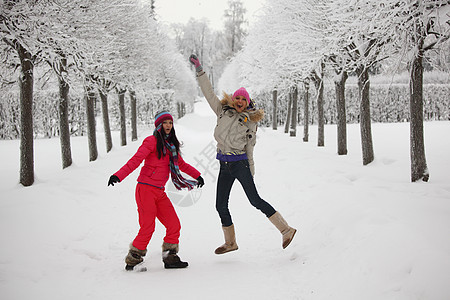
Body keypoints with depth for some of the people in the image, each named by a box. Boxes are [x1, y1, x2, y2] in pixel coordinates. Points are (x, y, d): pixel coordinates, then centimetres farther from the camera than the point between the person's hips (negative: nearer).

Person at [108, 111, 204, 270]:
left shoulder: (171, 145, 17)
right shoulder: (152, 141, -6)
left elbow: (181, 164, 30)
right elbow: (136, 160, -16)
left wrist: (197, 175, 25)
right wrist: (118, 175, -26)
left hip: (160, 192, 7)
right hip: (146, 189, -7)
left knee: (174, 225, 1)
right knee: (148, 228, -9)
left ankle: (170, 257, 12)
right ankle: (133, 260, 5)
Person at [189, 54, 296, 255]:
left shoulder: (250, 121, 3)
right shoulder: (223, 111, 11)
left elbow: (249, 148, 6)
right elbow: (208, 92, 10)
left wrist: (251, 173, 5)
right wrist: (199, 69, 5)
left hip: (240, 163, -4)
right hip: (225, 166, 4)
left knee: (255, 200, -13)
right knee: (221, 205, 6)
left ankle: (286, 229, -10)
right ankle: (230, 242, 21)